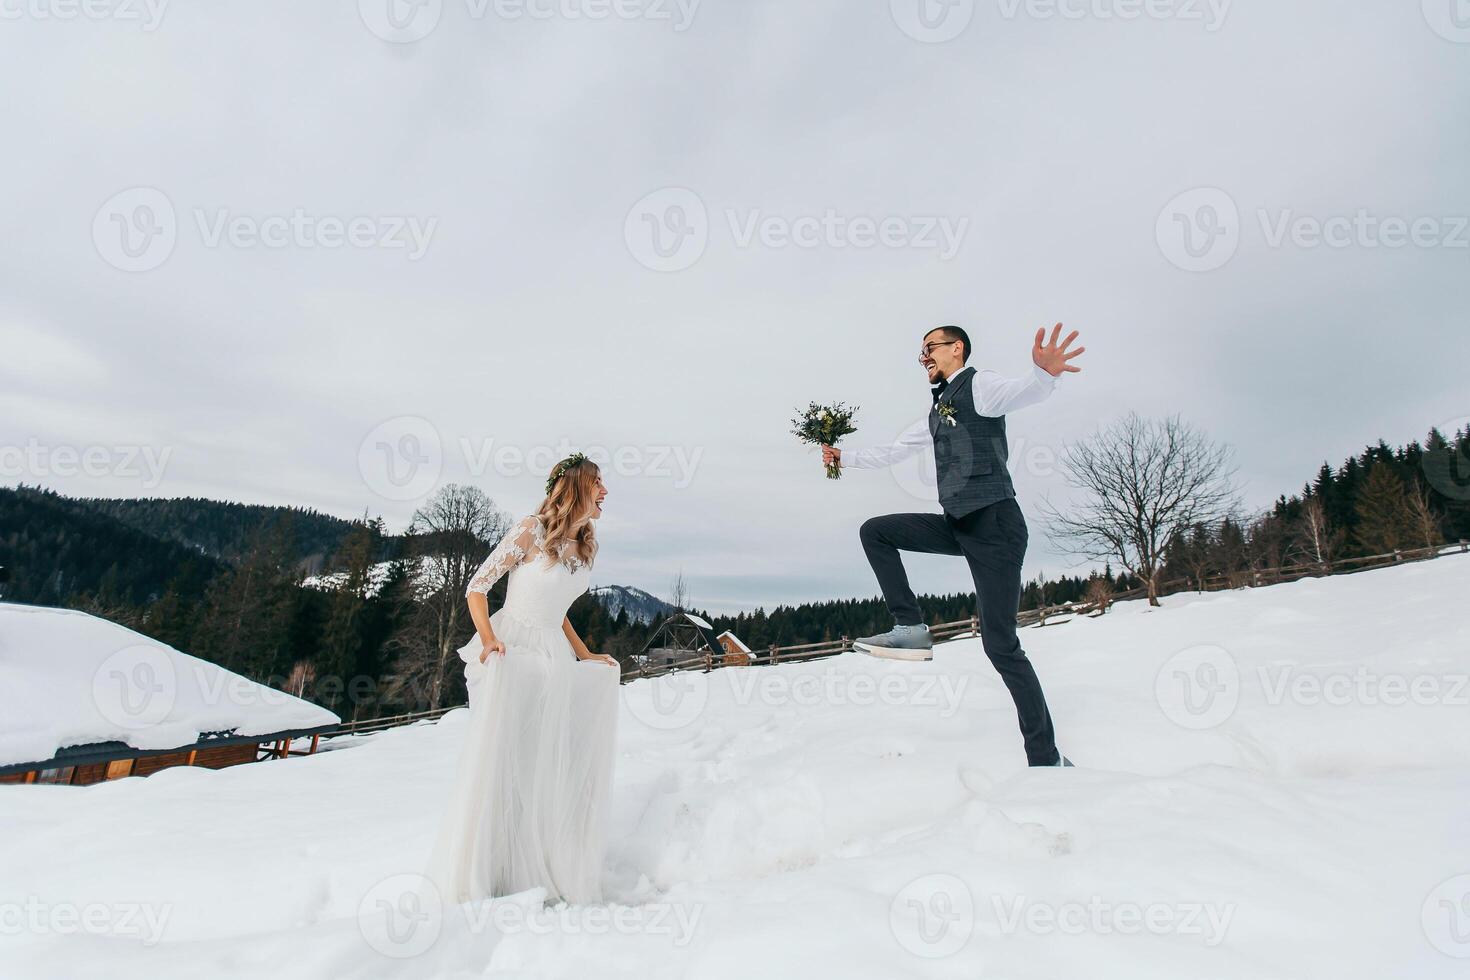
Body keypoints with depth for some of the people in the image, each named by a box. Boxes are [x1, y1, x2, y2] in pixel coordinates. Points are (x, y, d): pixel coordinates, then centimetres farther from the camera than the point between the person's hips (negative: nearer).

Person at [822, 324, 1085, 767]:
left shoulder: (978, 385, -2)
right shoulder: (935, 414, 24)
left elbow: (1021, 393, -26)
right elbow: (890, 453, 36)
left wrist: (1045, 373, -48)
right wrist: (844, 457, 35)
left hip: (994, 523, -8)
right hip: (957, 526, 8)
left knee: (1000, 644, -11)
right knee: (874, 531, 4)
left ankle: (1046, 758, -1)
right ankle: (911, 628, -1)